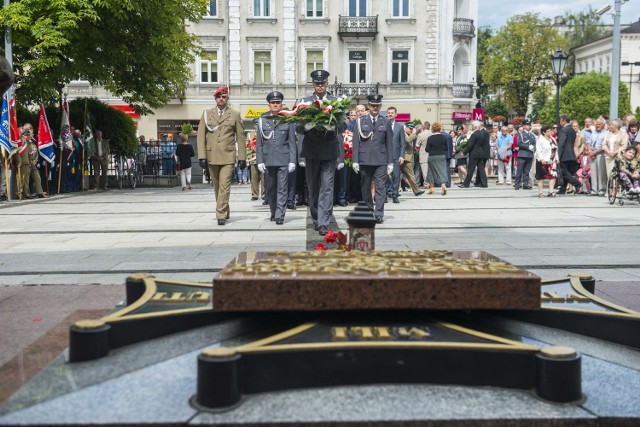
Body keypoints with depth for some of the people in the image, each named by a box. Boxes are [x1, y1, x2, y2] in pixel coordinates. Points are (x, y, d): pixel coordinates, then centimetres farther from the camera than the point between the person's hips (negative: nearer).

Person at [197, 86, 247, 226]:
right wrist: (202, 156, -4)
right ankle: (225, 212, 25)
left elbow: (240, 137, 6)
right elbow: (201, 136, 5)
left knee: (224, 186, -12)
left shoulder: (235, 115, 6)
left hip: (228, 157, -2)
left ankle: (221, 215, -10)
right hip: (211, 156, 3)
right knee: (217, 186, 11)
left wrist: (242, 157, 1)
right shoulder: (206, 114, 9)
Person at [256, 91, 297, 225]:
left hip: (283, 159, -2)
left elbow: (292, 142, 4)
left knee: (282, 188, -5)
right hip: (268, 160, 2)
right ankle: (273, 212, 25)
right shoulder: (263, 120, 7)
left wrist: (292, 161, -2)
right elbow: (258, 143, 8)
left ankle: (279, 215, -3)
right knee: (270, 188, 10)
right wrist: (259, 161, 1)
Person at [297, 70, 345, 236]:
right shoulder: (305, 102, 8)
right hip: (311, 151, 2)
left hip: (330, 151, -1)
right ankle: (316, 219, 25)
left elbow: (343, 126, 3)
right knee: (313, 188, 10)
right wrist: (307, 125, -17)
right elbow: (300, 127, 4)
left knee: (327, 187, -8)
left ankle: (323, 223, -11)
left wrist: (332, 125, -17)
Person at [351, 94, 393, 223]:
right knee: (365, 188, 8)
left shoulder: (386, 122, 9)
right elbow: (356, 142, 4)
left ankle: (379, 214, -8)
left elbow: (389, 143, 8)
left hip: (381, 160, 0)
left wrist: (390, 162, 3)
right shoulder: (360, 121, 7)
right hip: (365, 160, 1)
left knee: (380, 188, -7)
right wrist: (355, 161, -2)